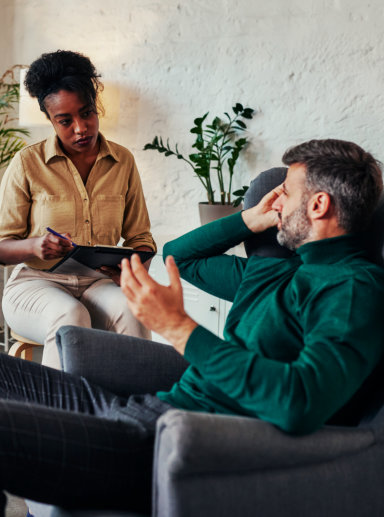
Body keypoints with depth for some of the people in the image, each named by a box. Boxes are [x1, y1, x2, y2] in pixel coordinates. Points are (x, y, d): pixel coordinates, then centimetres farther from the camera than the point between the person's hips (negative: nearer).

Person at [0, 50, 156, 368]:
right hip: (37, 283, -2)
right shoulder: (28, 163, -1)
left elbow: (140, 237, 12)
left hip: (99, 283, 2)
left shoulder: (123, 162, 7)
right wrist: (35, 246, -23)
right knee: (70, 316, -35)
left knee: (130, 309, -32)